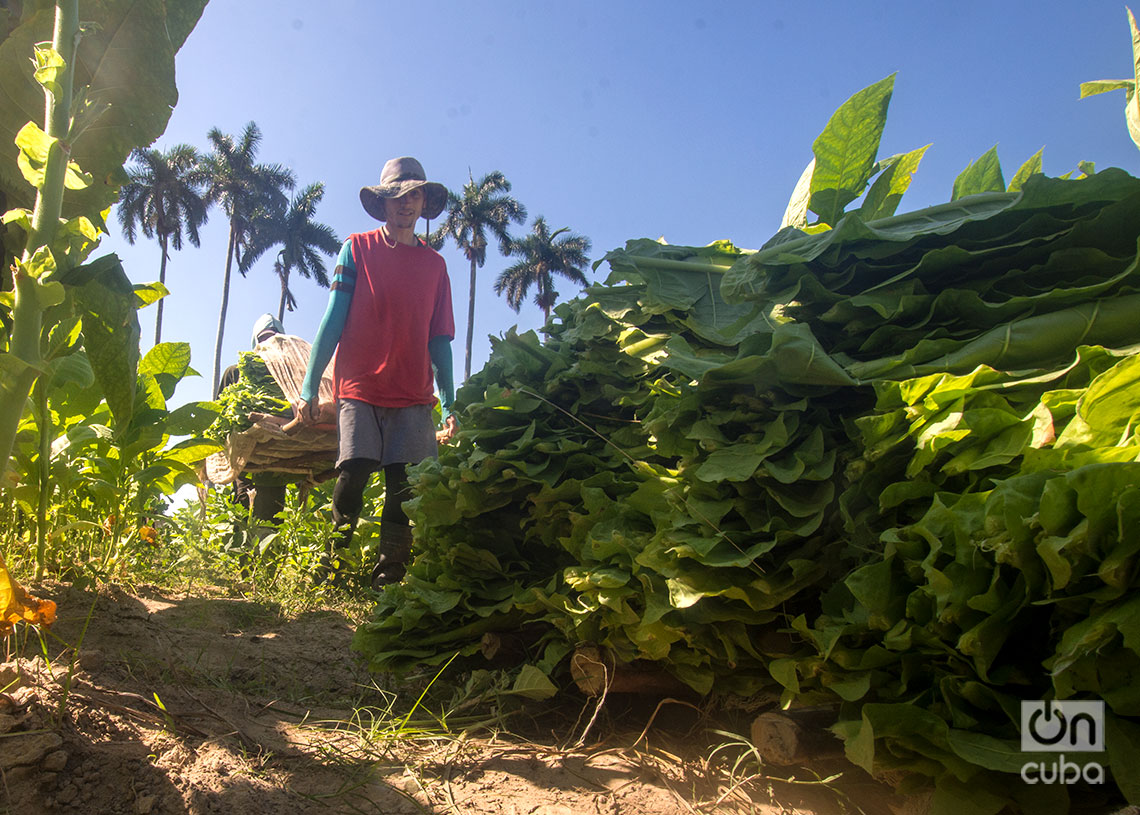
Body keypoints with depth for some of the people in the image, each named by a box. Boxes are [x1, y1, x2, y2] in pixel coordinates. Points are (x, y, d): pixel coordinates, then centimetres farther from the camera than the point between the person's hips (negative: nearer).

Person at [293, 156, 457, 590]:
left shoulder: (434, 264, 17)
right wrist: (309, 387, -1)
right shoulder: (358, 248, 11)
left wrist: (449, 406, 9)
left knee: (406, 491, -5)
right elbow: (333, 319, 6)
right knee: (352, 475, -13)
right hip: (359, 389, -2)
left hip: (414, 396, 2)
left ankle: (388, 580, 4)